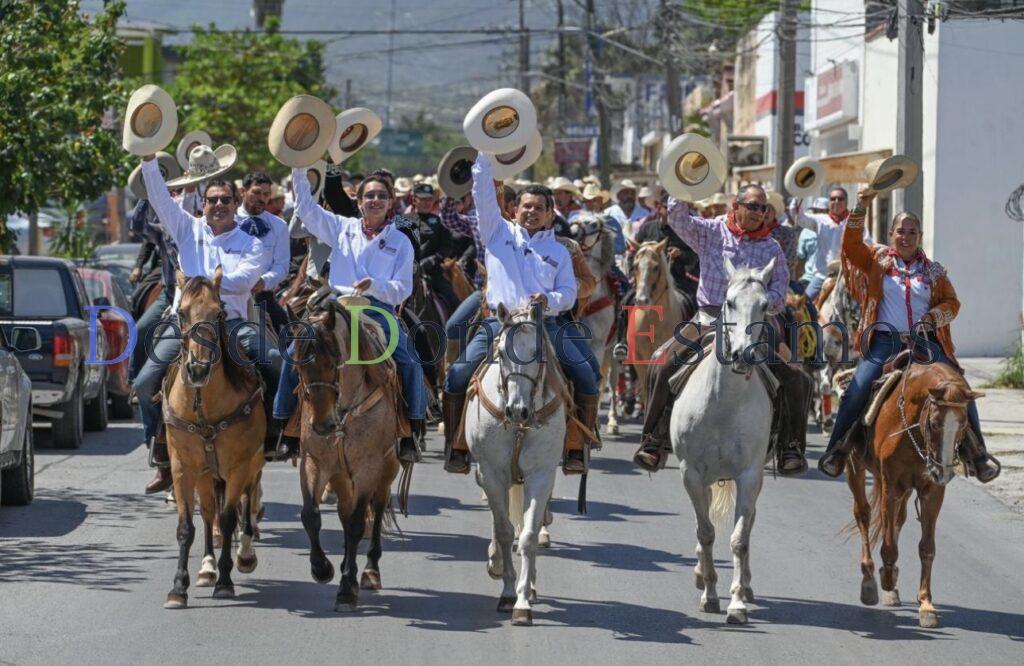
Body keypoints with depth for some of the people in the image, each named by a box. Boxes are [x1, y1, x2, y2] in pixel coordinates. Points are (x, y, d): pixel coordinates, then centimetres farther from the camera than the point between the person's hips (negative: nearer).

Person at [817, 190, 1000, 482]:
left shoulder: (933, 270, 16)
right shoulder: (877, 259, 12)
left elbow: (951, 302, 13)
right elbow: (851, 245, -4)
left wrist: (932, 317, -8)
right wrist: (861, 208, -14)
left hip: (925, 342, 2)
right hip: (884, 340, -2)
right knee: (857, 390, -22)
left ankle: (976, 451, 1)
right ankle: (837, 449, -8)